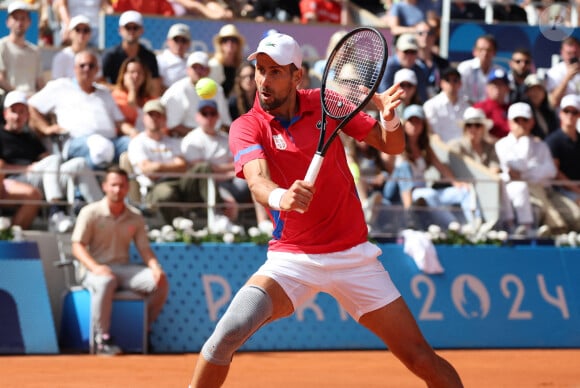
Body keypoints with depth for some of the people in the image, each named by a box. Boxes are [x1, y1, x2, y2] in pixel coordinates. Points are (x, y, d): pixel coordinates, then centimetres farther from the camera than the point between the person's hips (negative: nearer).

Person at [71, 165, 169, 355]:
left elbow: (144, 249, 9)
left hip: (124, 268, 5)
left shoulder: (135, 217, 11)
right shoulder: (90, 213, -2)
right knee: (105, 282, -41)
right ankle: (102, 338, -32)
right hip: (96, 270, -5)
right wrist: (95, 267, -26)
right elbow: (78, 247, -7)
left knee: (161, 282, -19)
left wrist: (155, 267, -13)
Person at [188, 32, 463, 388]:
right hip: (291, 260, -1)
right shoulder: (247, 128, -8)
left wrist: (389, 117, -19)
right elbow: (257, 179, -28)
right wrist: (280, 198, -51)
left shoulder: (326, 102, -1)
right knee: (230, 331, -24)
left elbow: (392, 146, 4)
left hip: (353, 256, 2)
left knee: (422, 359, -4)